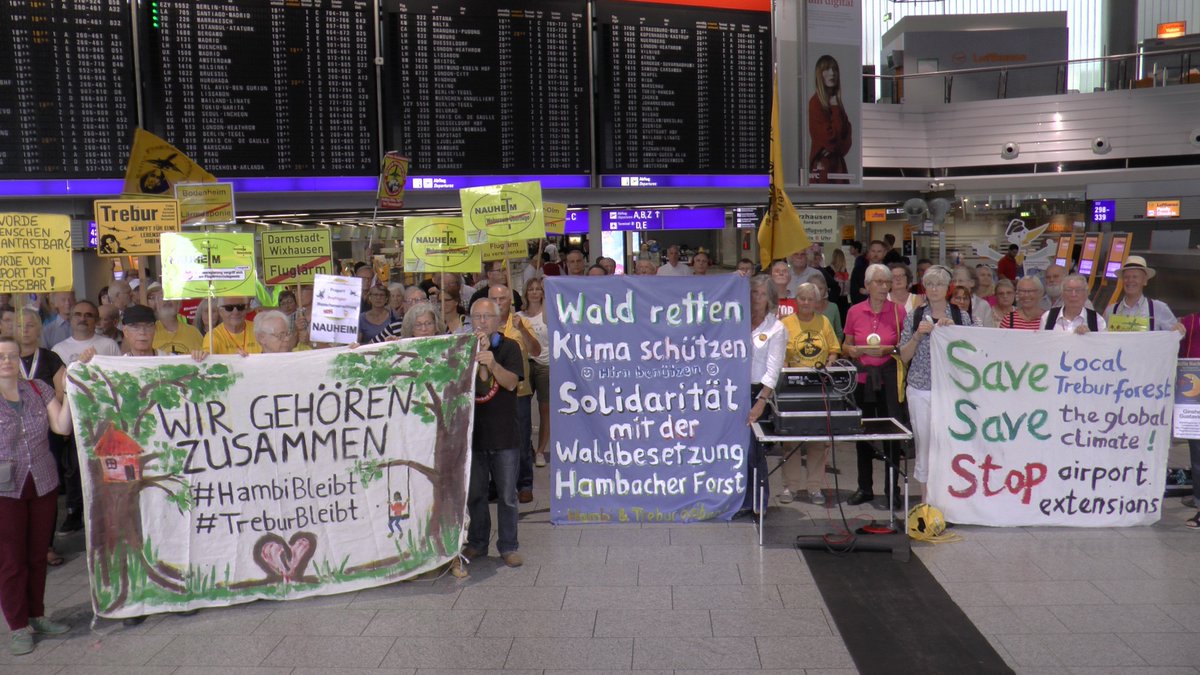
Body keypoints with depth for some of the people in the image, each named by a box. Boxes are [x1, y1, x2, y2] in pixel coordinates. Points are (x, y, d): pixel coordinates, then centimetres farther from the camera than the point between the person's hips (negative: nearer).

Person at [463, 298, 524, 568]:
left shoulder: (509, 347, -1)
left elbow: (511, 383, -14)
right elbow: (478, 384, -7)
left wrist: (492, 363, -30)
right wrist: (480, 354, -20)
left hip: (504, 435, -2)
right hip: (472, 433, 2)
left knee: (507, 495, 4)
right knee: (474, 494, 11)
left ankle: (508, 547, 16)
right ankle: (477, 543, 27)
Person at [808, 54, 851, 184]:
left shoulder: (837, 102, 13)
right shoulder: (815, 103, -10)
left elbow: (847, 134, 8)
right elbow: (830, 136, -16)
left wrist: (838, 149, -10)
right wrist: (835, 109, -9)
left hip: (837, 164, 7)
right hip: (822, 165, -7)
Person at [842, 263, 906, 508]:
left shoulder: (898, 311, 1)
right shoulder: (854, 312, 4)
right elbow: (846, 345, 13)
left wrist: (888, 350, -14)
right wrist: (851, 350, -9)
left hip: (888, 377, -2)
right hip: (861, 377, 2)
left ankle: (892, 489, 11)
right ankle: (864, 488, 20)